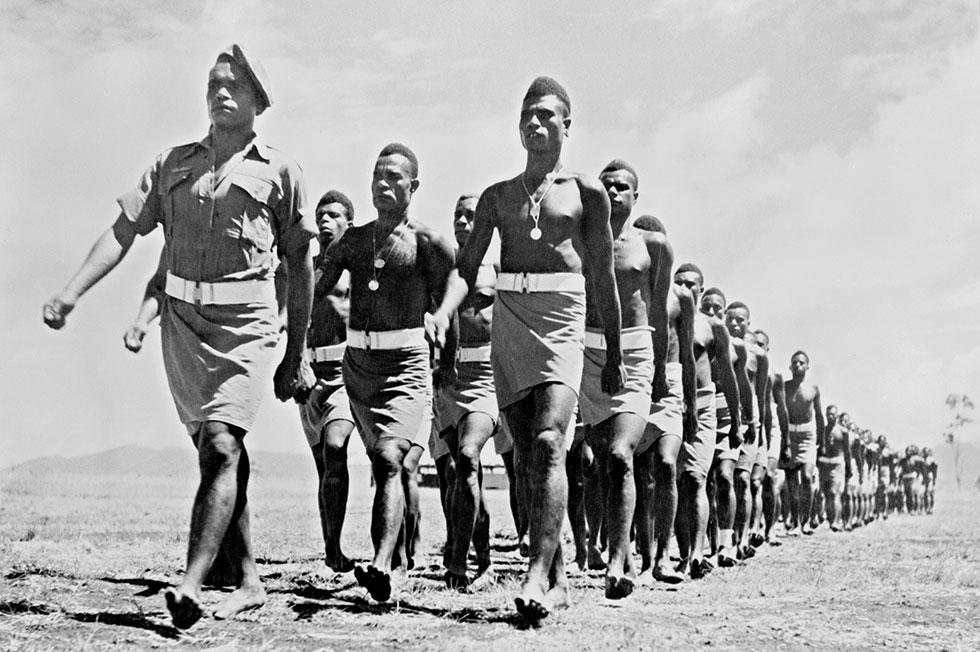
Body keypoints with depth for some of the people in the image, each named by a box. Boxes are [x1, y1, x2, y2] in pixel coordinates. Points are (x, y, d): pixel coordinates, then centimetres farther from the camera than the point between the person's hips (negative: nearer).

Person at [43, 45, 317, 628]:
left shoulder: (279, 171, 6)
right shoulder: (173, 164, 15)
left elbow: (301, 266, 8)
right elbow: (123, 232, 10)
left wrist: (297, 356, 6)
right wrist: (71, 294, -5)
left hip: (247, 324, -4)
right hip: (182, 321, 4)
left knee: (221, 446, -17)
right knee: (220, 454, 6)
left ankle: (192, 585, -22)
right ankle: (250, 582, 14)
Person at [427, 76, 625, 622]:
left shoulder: (586, 192, 8)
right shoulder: (498, 196, 16)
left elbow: (603, 279, 10)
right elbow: (468, 267, 11)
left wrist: (615, 356, 10)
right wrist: (444, 310, -10)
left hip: (562, 323, -4)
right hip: (509, 321, 4)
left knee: (548, 443, -21)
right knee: (527, 458, 4)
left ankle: (539, 575, -24)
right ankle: (559, 579, 13)